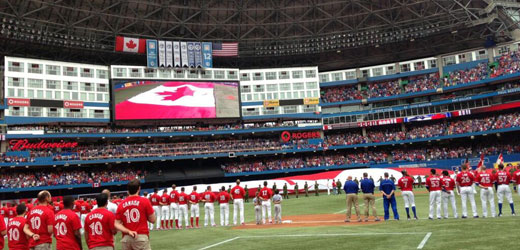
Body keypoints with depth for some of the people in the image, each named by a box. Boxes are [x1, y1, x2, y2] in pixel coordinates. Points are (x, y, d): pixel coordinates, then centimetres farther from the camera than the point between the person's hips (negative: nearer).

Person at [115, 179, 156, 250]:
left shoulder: (121, 204, 7)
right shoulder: (145, 201, -4)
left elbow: (116, 224, 2)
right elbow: (153, 220, 0)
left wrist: (128, 231, -7)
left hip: (126, 238, 4)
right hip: (141, 237, -4)